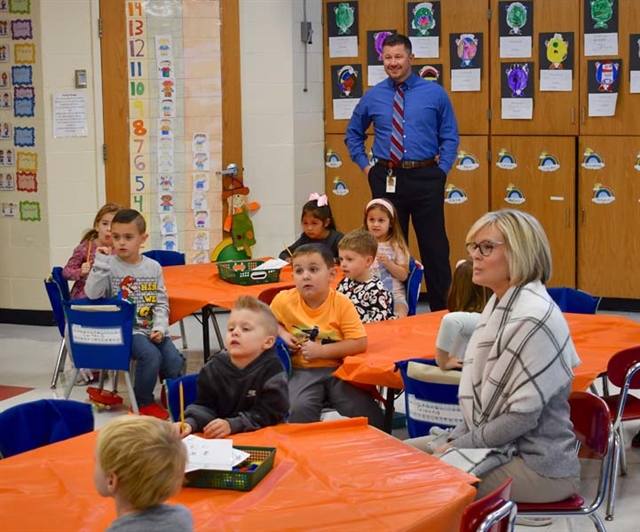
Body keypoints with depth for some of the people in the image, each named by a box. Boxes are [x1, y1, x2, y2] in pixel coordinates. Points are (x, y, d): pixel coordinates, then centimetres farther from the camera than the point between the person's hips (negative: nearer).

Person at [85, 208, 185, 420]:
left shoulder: (153, 267, 7)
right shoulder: (110, 266, -2)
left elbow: (161, 303, 8)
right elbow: (92, 294, -15)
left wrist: (160, 327, -7)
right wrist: (100, 263, -18)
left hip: (152, 328, 4)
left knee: (174, 361, -19)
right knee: (151, 355, -29)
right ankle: (143, 403, -6)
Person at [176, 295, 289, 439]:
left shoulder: (272, 370, -8)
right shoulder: (213, 369, 4)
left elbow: (270, 412, -13)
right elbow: (204, 407, 5)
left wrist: (232, 425, -24)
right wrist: (190, 423, -18)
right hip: (218, 439, 3)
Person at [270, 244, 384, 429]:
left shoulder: (341, 304, -9)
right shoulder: (284, 301, -4)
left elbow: (359, 343, -14)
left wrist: (321, 351, -17)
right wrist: (282, 334, -3)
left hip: (337, 370, 0)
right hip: (302, 371, 0)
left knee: (370, 416, -17)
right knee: (299, 409, -30)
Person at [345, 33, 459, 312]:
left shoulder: (435, 93, 2)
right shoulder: (372, 97, 6)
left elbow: (450, 137, 7)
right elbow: (353, 133, 20)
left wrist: (442, 170, -3)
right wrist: (365, 166, 10)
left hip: (425, 179, -2)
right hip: (387, 180, 2)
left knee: (434, 247, 1)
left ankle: (442, 310, 8)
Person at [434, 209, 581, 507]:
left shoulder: (533, 318, -21)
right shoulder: (500, 304, 7)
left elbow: (523, 415, -23)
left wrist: (459, 446, -14)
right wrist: (456, 438, 2)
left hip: (539, 465, -9)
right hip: (500, 446, 9)